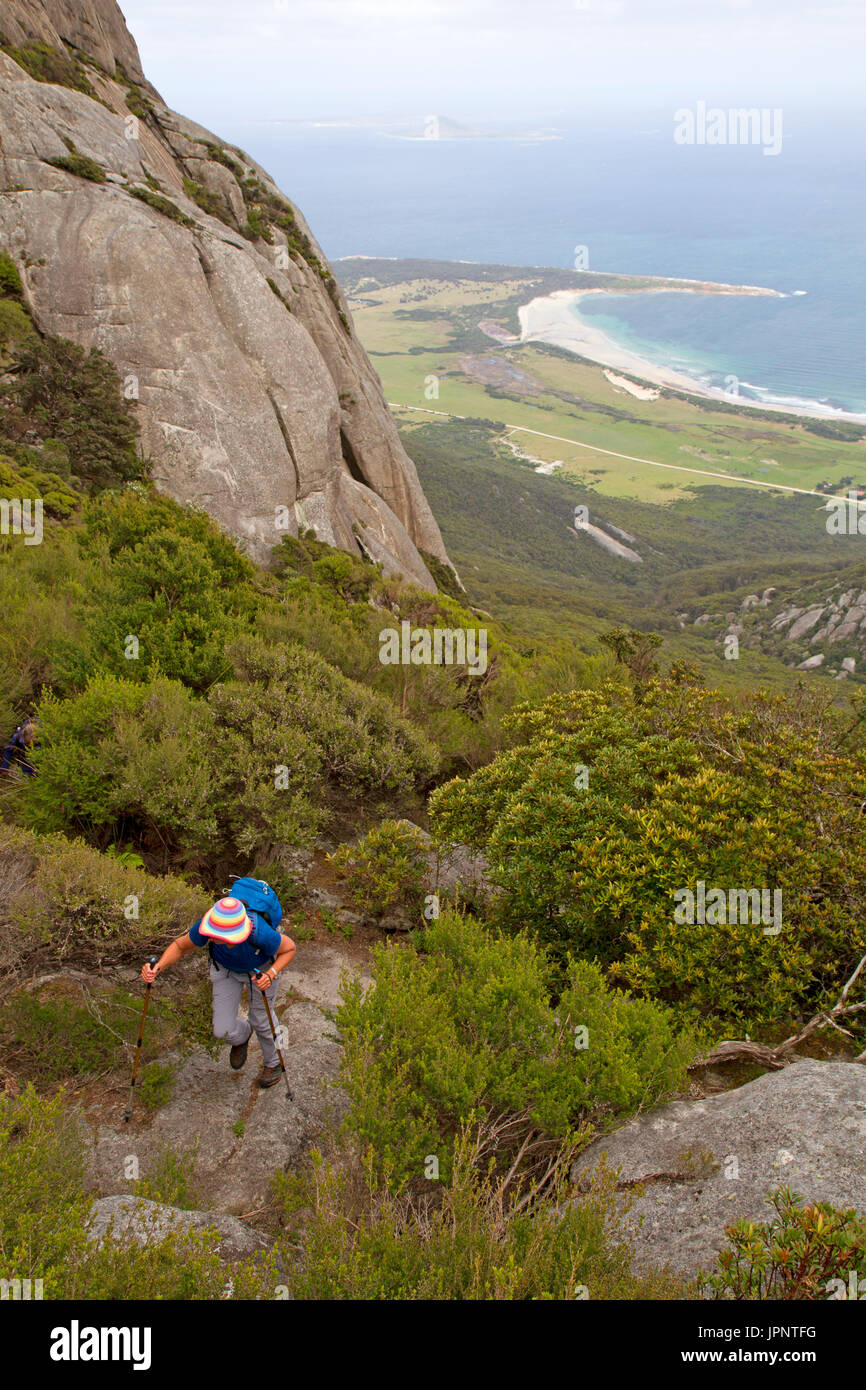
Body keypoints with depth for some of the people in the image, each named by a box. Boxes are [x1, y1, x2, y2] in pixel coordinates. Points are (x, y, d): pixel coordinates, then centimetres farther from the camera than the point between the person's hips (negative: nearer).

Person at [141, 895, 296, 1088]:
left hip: (261, 969, -2)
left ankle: (273, 1063, 43)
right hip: (226, 969, 2)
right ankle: (242, 1036, 37)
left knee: (261, 1022, 10)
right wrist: (158, 968, -35)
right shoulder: (206, 928, -38)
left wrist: (271, 975, -39)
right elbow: (180, 946, -17)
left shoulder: (260, 934, -44)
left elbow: (289, 948, -23)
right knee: (223, 1030, -1)